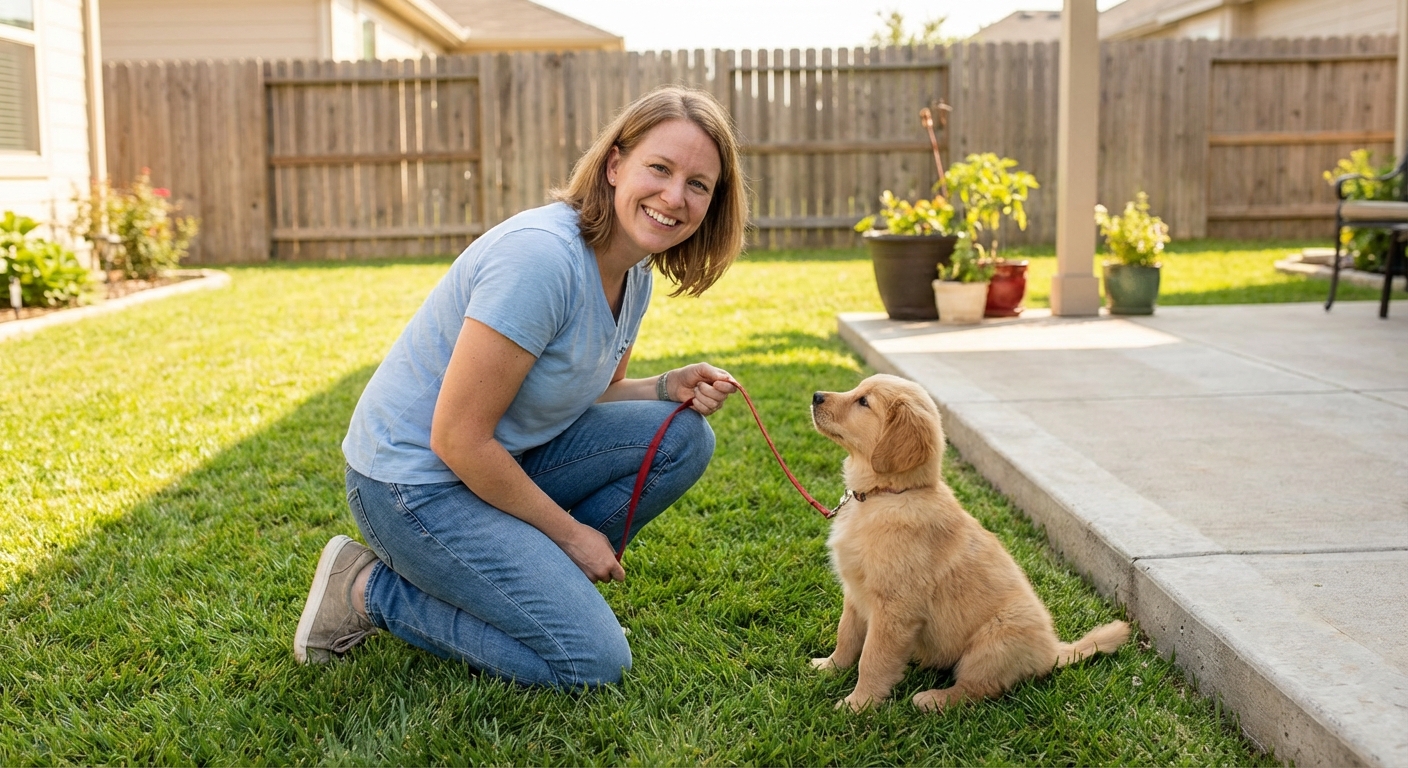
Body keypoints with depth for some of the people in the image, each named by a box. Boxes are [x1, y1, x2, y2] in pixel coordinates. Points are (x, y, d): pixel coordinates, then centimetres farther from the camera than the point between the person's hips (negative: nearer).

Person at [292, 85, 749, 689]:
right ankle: (370, 590, 1)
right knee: (594, 662, -11)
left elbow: (585, 396, 15)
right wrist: (571, 531, -14)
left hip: (504, 458, 9)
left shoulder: (633, 274, 1)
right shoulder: (541, 256, -27)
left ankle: (541, 577, 7)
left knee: (682, 436, -3)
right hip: (416, 481, -8)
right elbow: (458, 439, -25)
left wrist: (668, 387, -6)